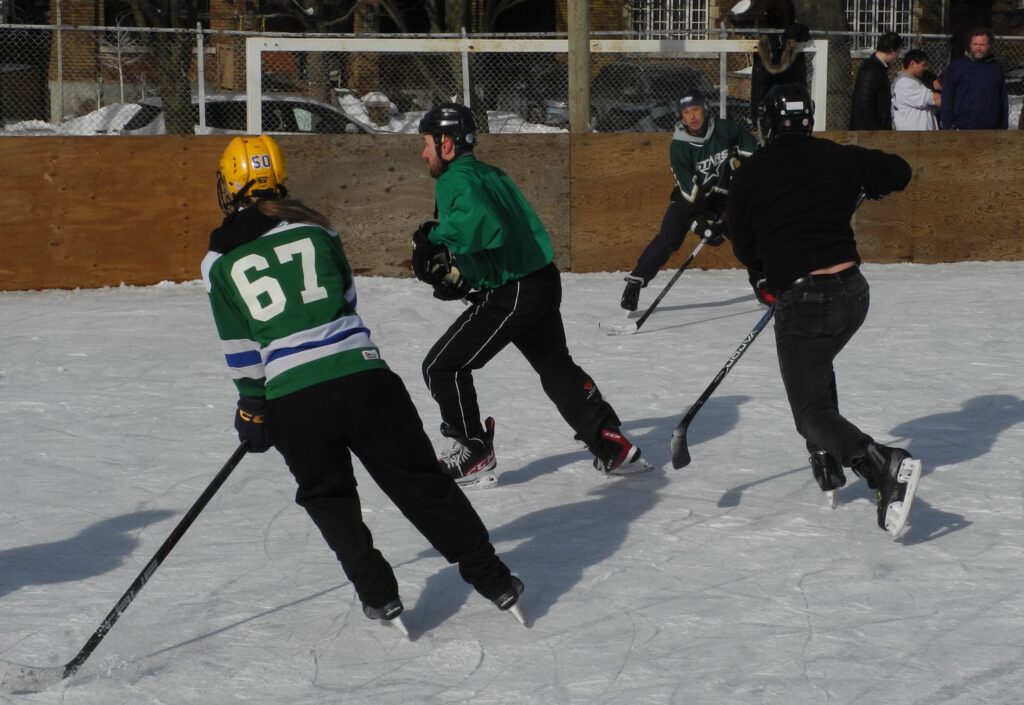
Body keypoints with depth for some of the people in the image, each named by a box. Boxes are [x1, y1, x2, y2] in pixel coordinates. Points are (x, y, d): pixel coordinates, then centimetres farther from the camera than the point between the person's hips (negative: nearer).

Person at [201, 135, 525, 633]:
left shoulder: (219, 261, 5)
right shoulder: (311, 227, 10)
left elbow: (240, 348, 5)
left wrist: (252, 407, 15)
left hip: (292, 399, -1)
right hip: (361, 375, 1)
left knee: (328, 499, 21)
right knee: (421, 482, 11)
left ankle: (380, 597, 14)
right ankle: (494, 581, 14)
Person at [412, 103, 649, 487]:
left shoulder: (455, 180, -14)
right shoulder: (488, 173, 17)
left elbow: (485, 225, -32)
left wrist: (437, 235, -23)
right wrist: (459, 271, 19)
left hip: (510, 294, -10)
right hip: (542, 282, 10)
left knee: (442, 367, 0)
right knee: (556, 366, 24)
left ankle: (474, 457, 6)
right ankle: (614, 447, 25)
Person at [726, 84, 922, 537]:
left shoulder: (750, 175, -1)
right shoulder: (839, 158, 5)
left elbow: (743, 247, 9)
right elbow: (899, 173, 19)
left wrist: (764, 278, 29)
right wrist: (865, 187, 40)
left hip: (800, 300, -5)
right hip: (852, 290, 5)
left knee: (813, 410, -3)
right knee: (817, 369, 34)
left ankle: (885, 466, -27)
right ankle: (827, 461, 28)